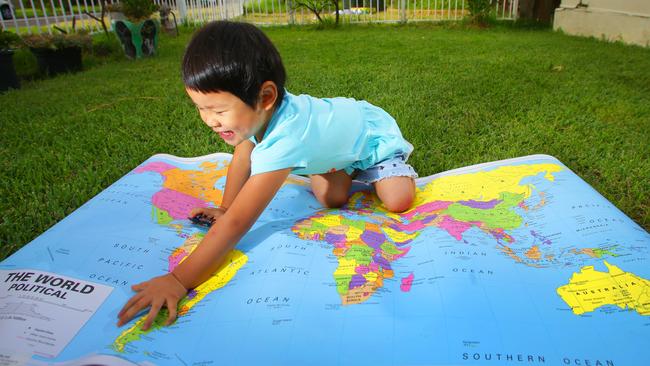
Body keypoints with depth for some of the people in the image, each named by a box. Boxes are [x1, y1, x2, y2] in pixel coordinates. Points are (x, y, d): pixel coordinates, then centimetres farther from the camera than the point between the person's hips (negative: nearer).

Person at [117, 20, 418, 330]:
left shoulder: (283, 141, -49)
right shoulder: (260, 110, -28)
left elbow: (237, 223, -50)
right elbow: (243, 155, -8)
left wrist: (178, 281, -49)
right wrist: (224, 208, -11)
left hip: (374, 132, -5)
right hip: (344, 118, 6)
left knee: (397, 202, -16)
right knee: (331, 198, -9)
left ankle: (396, 167, 18)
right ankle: (350, 169, 25)